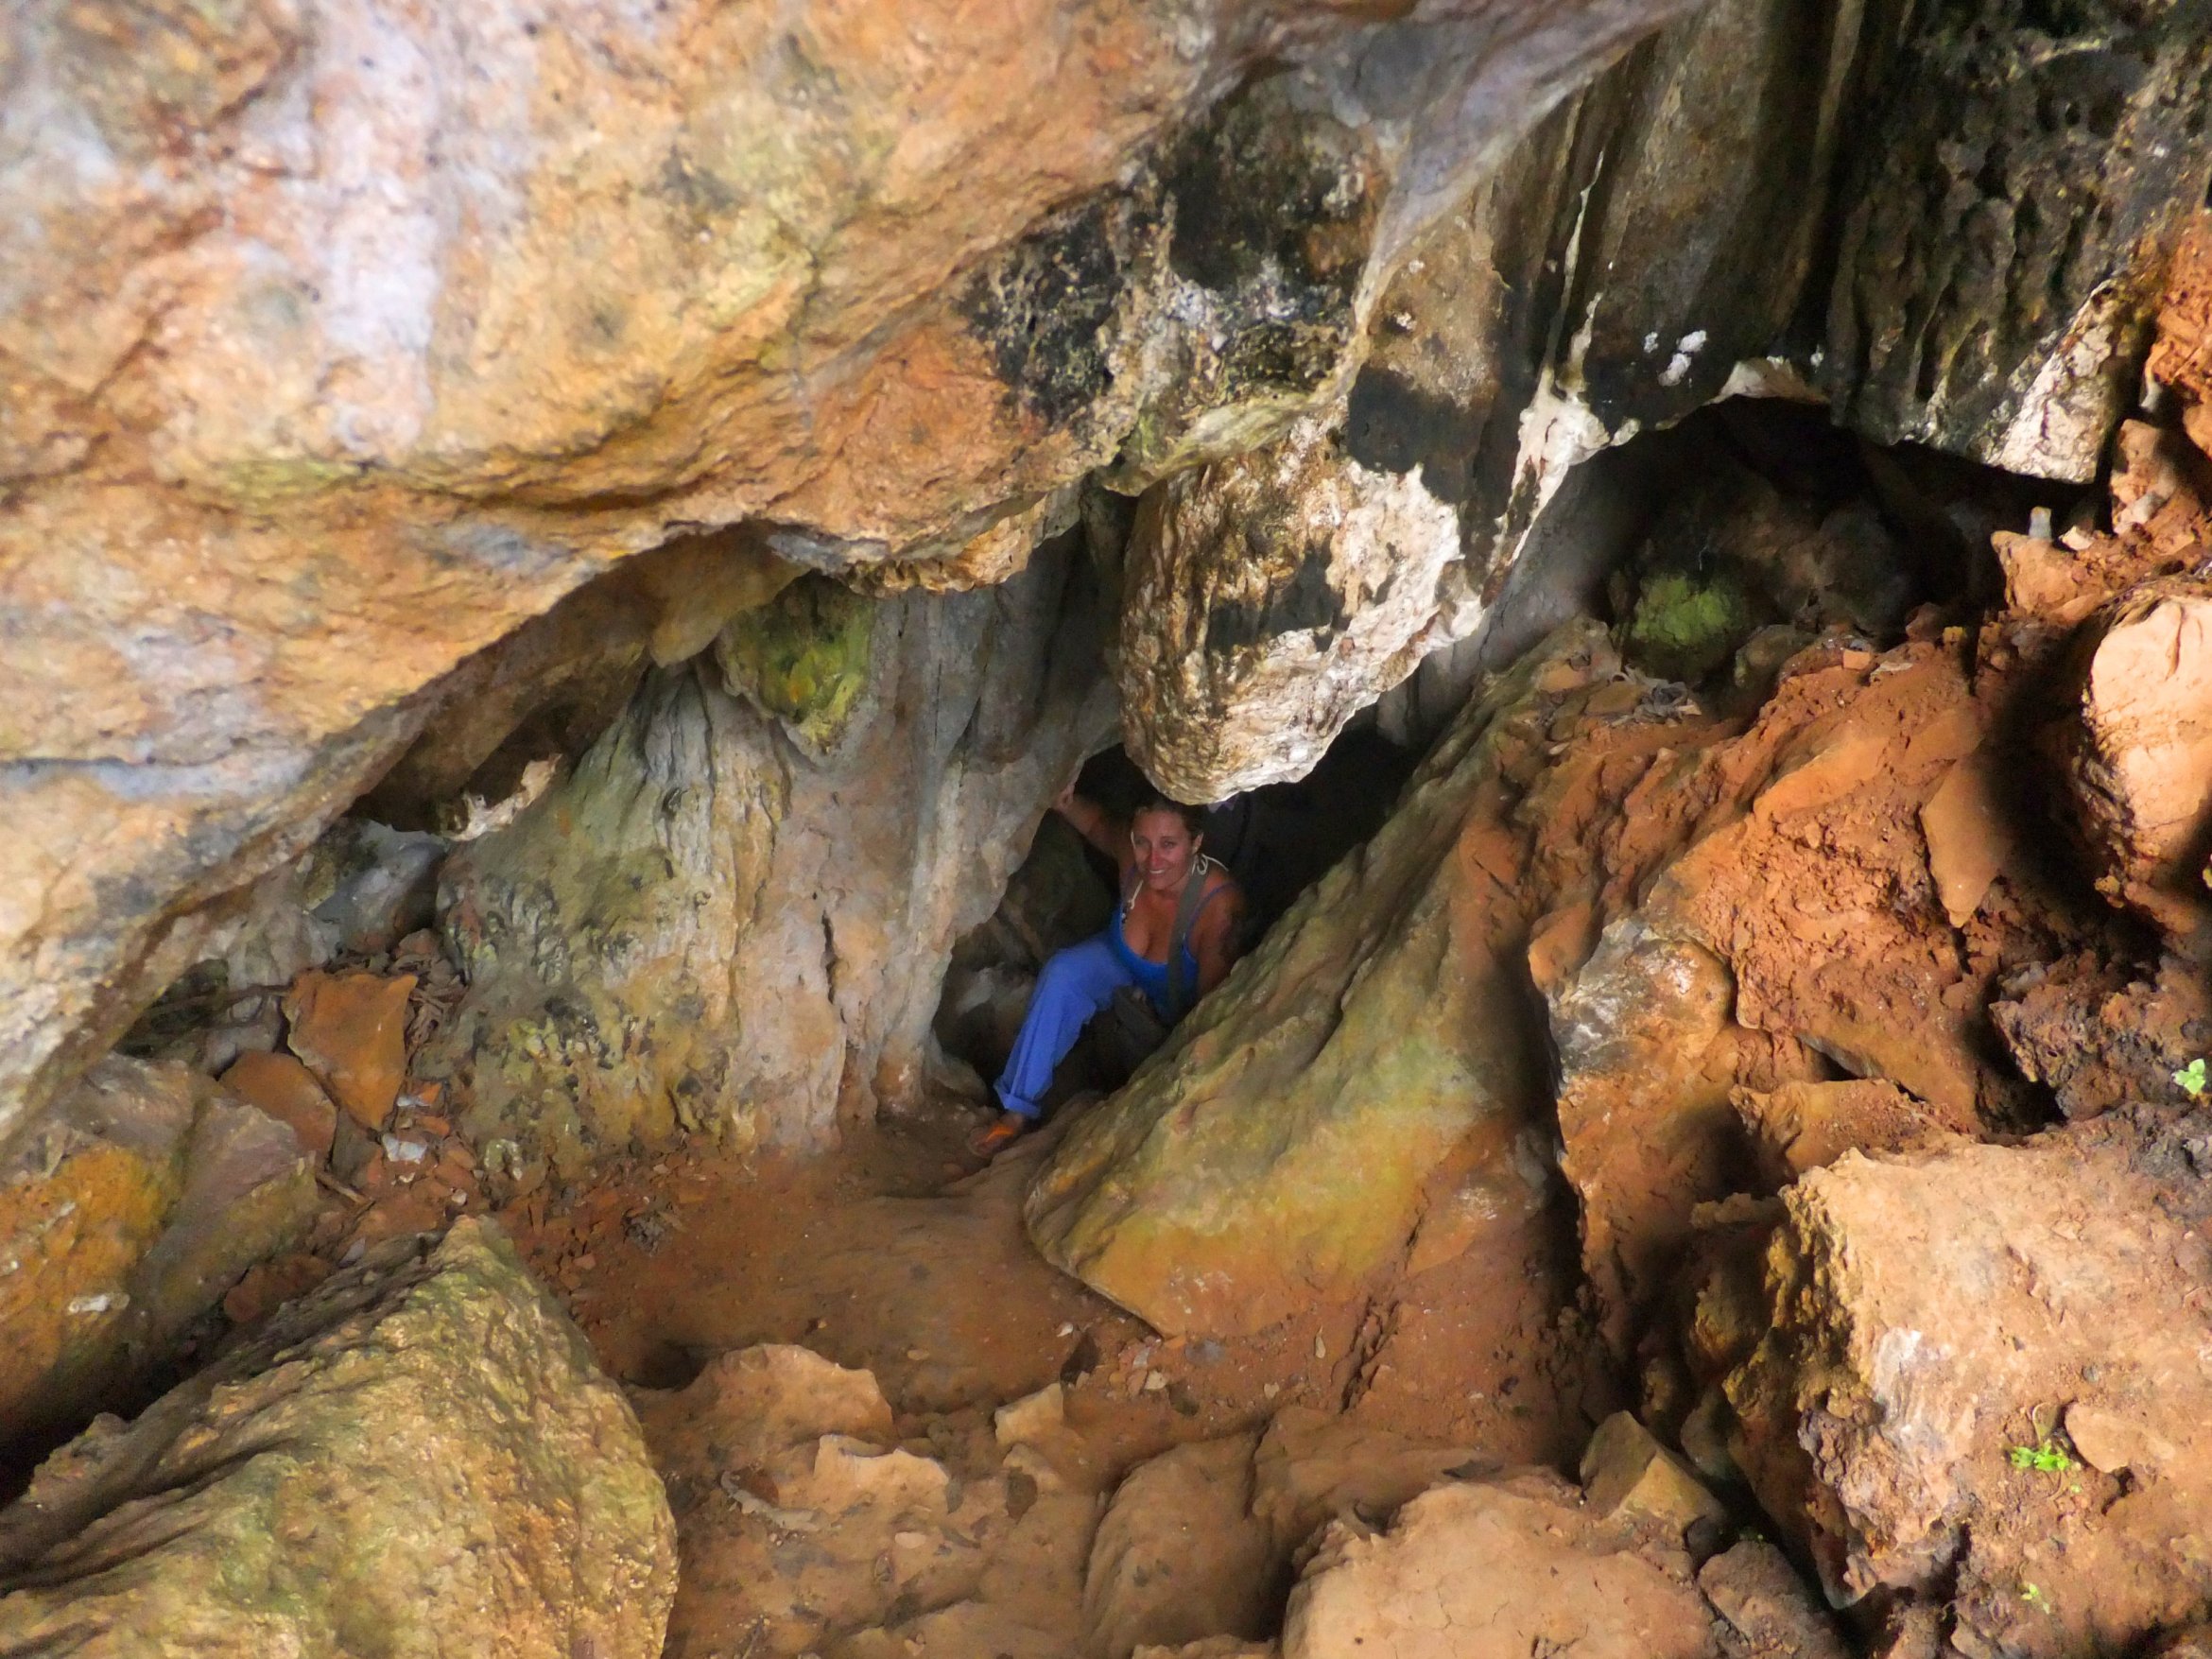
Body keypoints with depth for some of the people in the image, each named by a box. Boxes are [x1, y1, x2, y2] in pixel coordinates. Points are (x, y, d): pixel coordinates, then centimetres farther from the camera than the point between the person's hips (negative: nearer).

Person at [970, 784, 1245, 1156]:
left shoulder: (1219, 905, -40)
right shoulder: (1133, 856, -27)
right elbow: (1101, 824, -2)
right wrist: (1067, 804, -22)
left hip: (1179, 1000, -3)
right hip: (1122, 960, 3)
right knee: (1063, 973, -22)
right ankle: (1019, 1109, -16)